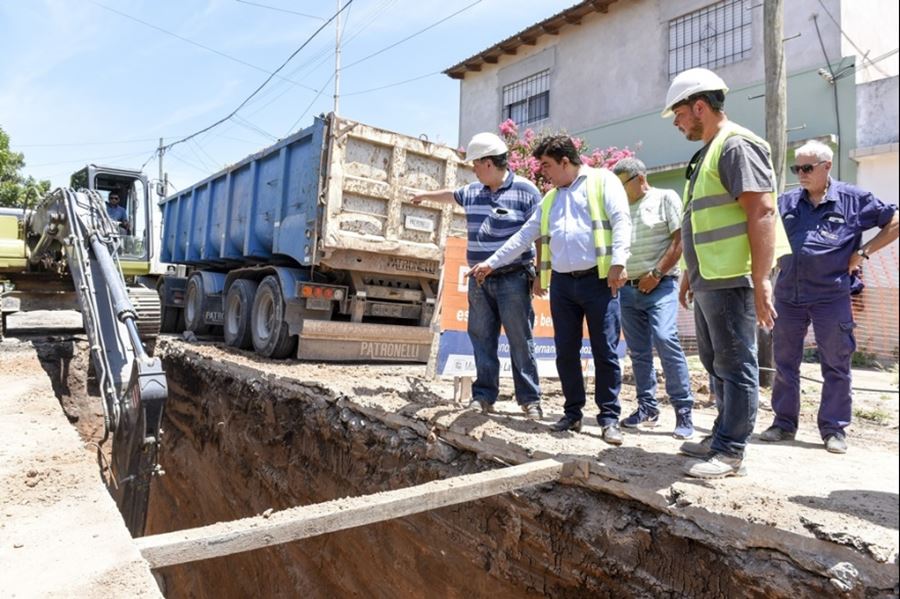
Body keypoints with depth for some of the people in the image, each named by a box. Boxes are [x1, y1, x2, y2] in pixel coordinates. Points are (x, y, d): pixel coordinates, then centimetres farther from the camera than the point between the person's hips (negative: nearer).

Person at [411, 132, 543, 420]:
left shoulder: (525, 190, -6)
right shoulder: (473, 192, 12)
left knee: (520, 340, -3)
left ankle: (530, 399, 6)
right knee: (482, 339, 6)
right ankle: (484, 395, 15)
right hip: (479, 280, 6)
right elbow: (449, 195, 33)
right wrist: (425, 195, 49)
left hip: (513, 279, -5)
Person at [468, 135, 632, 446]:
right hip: (562, 283, 6)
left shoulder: (603, 181, 4)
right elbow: (524, 236, 22)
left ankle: (609, 418, 6)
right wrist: (492, 262, 18)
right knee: (566, 352, 6)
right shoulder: (550, 199, 22)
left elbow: (621, 222, -6)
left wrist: (618, 262, -19)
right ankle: (573, 413, 17)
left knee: (605, 352, -2)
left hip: (598, 280, -5)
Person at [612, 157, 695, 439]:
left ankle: (683, 410, -11)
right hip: (628, 288, 6)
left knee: (665, 339, -19)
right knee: (638, 351, 8)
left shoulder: (665, 198, 2)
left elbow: (680, 240, -6)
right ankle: (647, 407, 18)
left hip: (660, 286, -5)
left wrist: (656, 274, -12)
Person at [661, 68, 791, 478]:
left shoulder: (736, 145, -10)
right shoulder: (708, 151, 20)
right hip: (708, 281, 10)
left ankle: (731, 452, 7)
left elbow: (762, 214, -19)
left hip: (731, 281, -10)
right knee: (716, 365, 17)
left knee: (734, 366, -2)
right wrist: (691, 273, 25)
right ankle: (722, 437, 29)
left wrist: (760, 282, -24)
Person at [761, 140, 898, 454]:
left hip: (831, 296, -3)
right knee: (784, 363, 8)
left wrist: (864, 251, -3)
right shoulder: (786, 201, 8)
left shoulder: (853, 199, 0)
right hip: (788, 295, 3)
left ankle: (834, 429, 16)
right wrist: (777, 259, 8)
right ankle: (784, 422, 20)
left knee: (836, 365, 5)